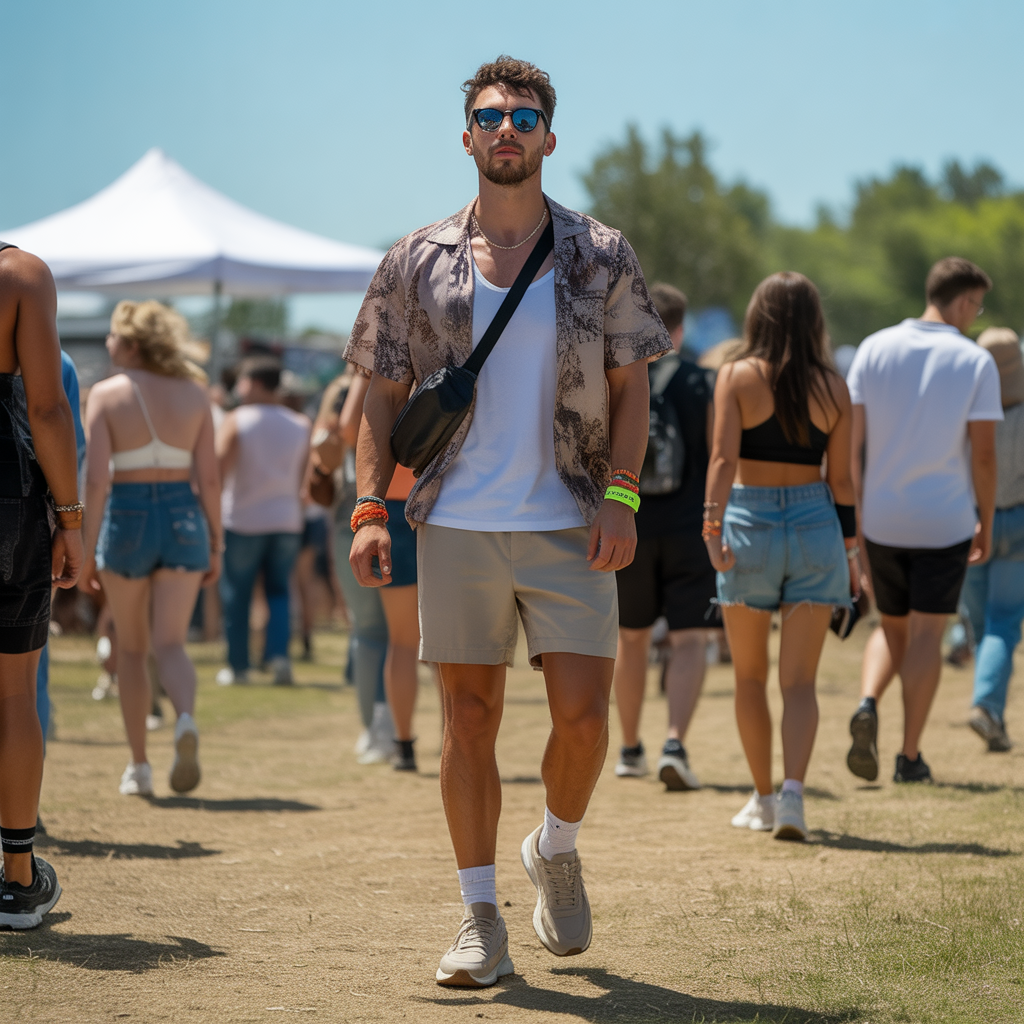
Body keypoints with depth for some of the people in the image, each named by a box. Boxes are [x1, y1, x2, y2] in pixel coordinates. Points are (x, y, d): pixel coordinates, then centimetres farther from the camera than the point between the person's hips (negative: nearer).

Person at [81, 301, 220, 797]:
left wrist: (88, 550, -6)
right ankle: (186, 719, -29)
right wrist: (216, 541, 8)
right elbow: (209, 477, 0)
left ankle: (139, 765, 16)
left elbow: (97, 478, -11)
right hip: (182, 518, 2)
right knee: (169, 644, 2)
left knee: (131, 648, 13)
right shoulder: (193, 393, 2)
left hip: (126, 518, -2)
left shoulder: (106, 394, -5)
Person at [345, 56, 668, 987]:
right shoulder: (417, 263, 6)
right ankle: (481, 917, 10)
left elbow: (630, 386, 6)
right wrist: (371, 507, -2)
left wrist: (620, 498, -6)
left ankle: (556, 849, 24)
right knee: (469, 717, 2)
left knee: (584, 715, -5)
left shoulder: (601, 257, 5)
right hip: (457, 526, 0)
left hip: (568, 527, 0)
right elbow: (384, 394, 8)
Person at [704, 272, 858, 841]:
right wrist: (852, 553, 11)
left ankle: (763, 800, 20)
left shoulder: (737, 377, -3)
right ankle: (793, 793, -20)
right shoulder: (833, 388, 2)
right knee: (800, 682, 0)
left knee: (751, 676, 15)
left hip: (749, 522, -1)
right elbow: (841, 479, 4)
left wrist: (713, 526, -19)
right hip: (815, 525, 1)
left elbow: (724, 456, -15)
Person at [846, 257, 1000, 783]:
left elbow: (852, 440, -2)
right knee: (927, 634, 5)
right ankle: (910, 756, 3)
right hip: (945, 520, -3)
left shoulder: (875, 349, 0)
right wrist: (986, 524, 4)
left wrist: (851, 513, 5)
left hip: (882, 518, 3)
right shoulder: (976, 362, -7)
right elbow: (983, 454, -8)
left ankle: (867, 705, -9)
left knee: (893, 628, 18)